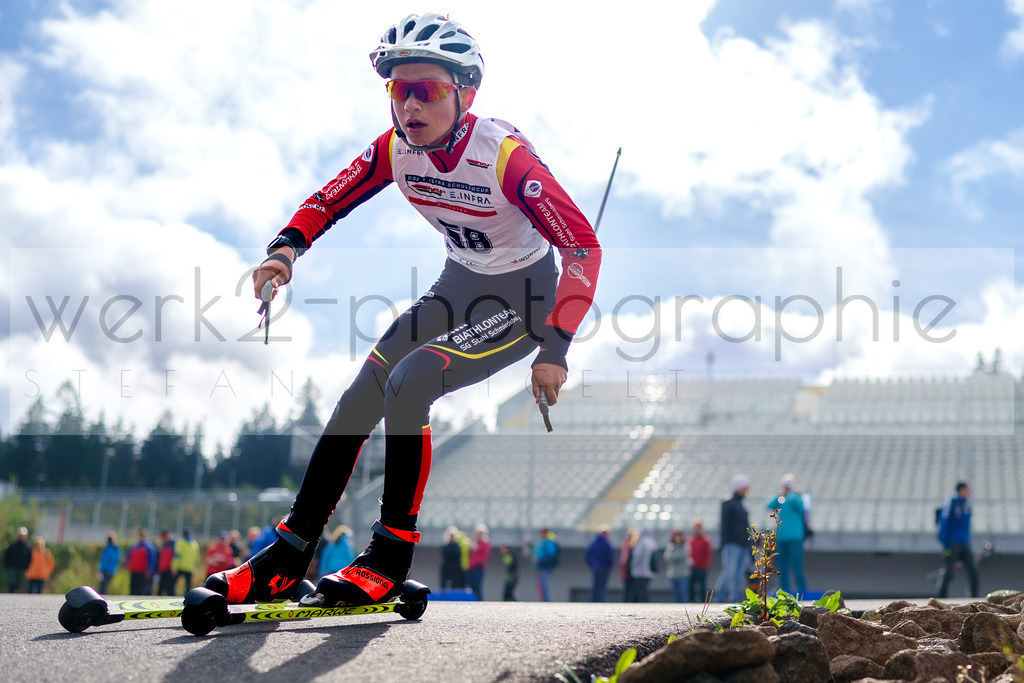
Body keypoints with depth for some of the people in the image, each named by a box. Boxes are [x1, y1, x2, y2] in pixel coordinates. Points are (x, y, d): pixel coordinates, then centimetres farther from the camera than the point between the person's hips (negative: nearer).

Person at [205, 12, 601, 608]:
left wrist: (555, 347, -35)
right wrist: (285, 249, -20)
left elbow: (584, 247, -29)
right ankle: (287, 557, 2)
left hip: (525, 297, -6)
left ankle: (392, 559, -14)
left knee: (408, 382, -25)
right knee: (360, 397, -6)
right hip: (460, 285, 6)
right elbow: (327, 203, 1)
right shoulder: (396, 149, -12)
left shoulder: (505, 154, -29)